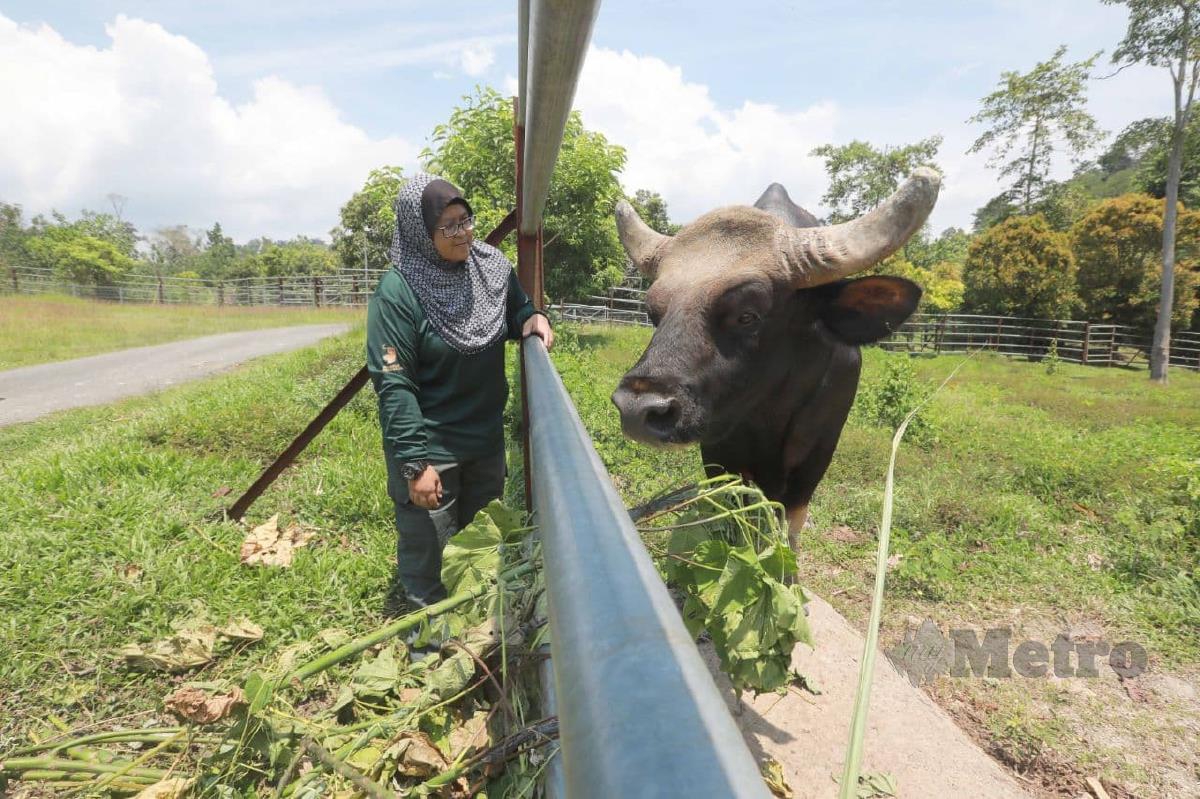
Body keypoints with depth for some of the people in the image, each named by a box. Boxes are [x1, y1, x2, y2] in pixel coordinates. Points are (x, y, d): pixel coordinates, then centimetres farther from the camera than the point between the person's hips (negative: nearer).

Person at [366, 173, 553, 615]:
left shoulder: (492, 265, -4)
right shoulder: (398, 291, -20)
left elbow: (516, 309, 15)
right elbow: (394, 384, -21)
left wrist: (533, 319, -9)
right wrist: (416, 462, -22)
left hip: (487, 436, 6)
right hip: (429, 445, -6)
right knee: (427, 556, 11)